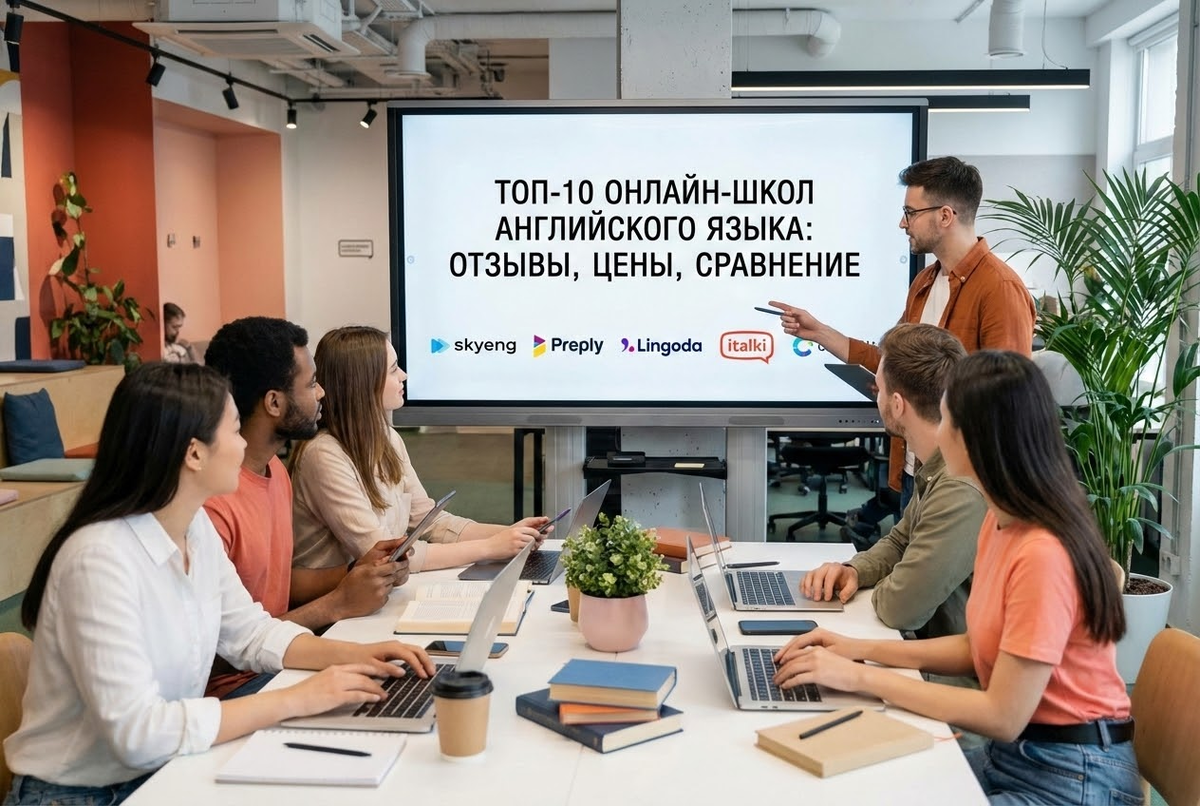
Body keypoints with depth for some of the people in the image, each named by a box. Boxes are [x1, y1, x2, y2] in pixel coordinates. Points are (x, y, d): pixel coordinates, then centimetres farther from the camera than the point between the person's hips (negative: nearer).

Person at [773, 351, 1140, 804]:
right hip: (1009, 753, 8)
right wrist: (863, 650, 1)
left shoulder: (1042, 555, -26)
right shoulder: (1001, 522, 3)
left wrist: (862, 678, -20)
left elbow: (1003, 717, -23)